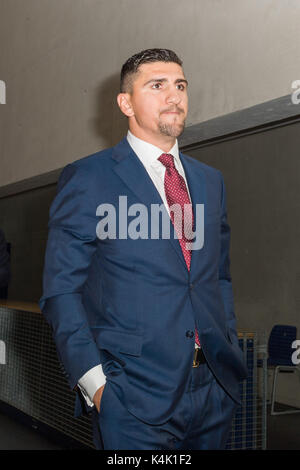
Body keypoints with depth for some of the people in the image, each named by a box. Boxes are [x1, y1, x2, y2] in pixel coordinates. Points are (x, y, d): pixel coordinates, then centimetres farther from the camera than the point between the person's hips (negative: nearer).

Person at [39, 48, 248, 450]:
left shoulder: (210, 180, 13)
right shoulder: (87, 178, -4)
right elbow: (61, 291, -7)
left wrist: (230, 354, 8)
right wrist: (93, 381, -14)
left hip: (215, 389, 5)